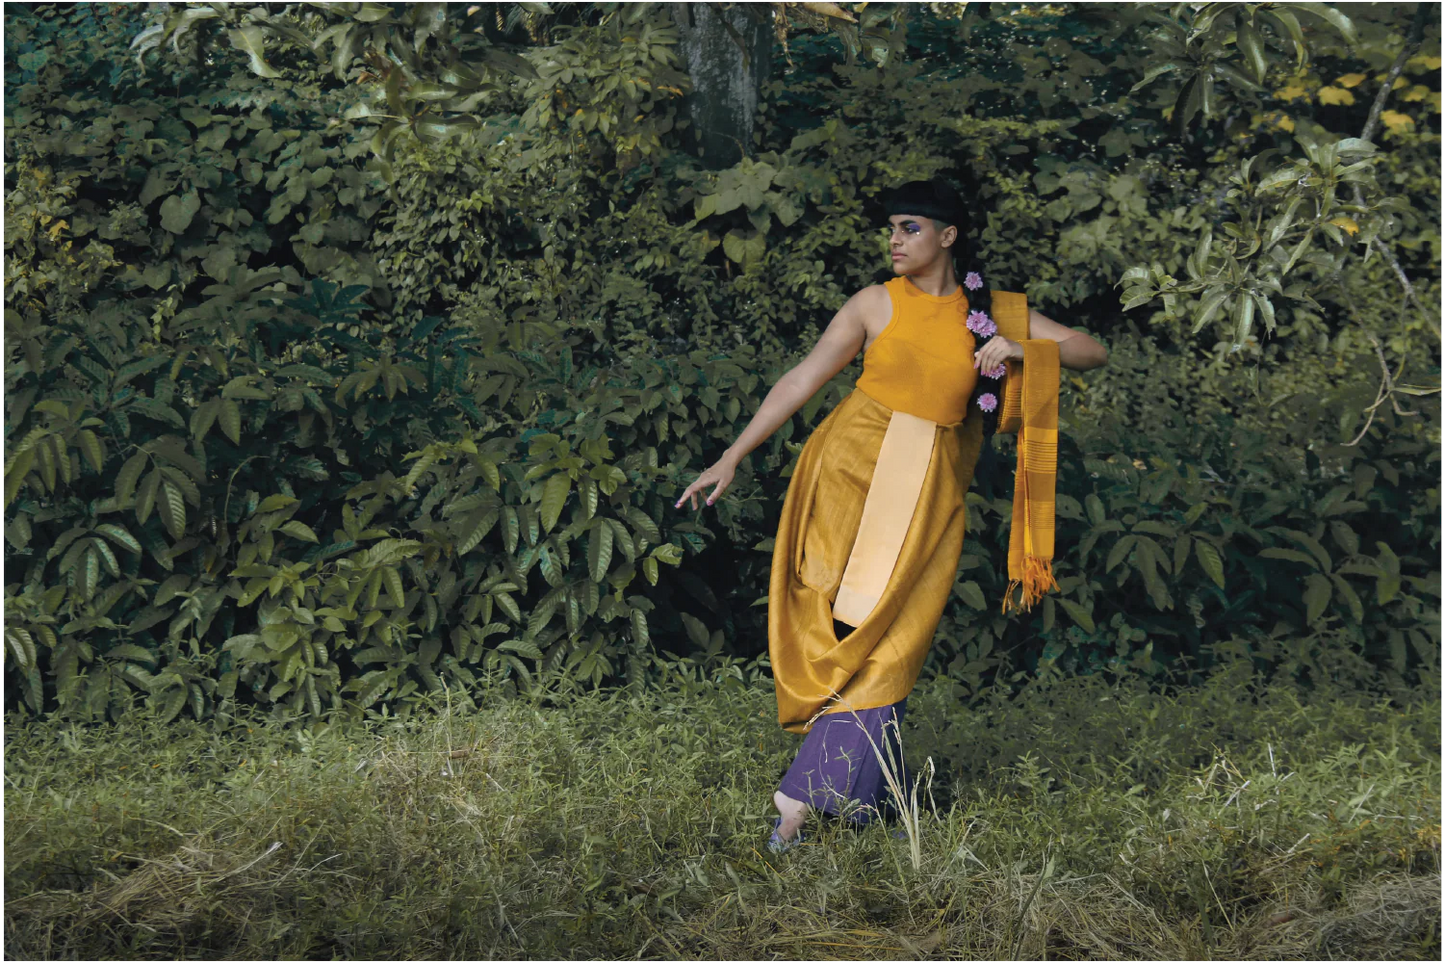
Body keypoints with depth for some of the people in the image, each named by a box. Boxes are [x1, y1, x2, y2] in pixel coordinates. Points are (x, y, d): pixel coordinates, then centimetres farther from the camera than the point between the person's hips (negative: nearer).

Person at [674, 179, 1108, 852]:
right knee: (852, 626, -8)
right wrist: (732, 456, -3)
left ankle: (802, 796, -6)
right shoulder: (877, 305, 4)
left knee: (889, 637, -8)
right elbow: (803, 379, 2)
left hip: (929, 491, 1)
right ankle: (855, 792, -2)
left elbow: (1093, 353, 9)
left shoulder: (996, 312, 9)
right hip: (855, 469, -1)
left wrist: (1020, 348, -9)